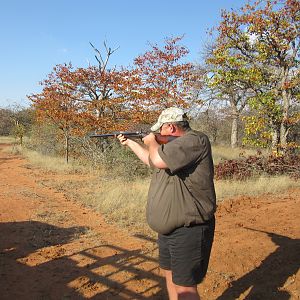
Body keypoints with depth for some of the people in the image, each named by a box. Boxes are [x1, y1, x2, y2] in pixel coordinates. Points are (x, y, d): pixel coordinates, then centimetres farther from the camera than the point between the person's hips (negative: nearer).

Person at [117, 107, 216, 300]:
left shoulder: (195, 140, -18)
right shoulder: (176, 145, 14)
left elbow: (159, 159, -30)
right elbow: (151, 159, 31)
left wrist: (152, 142, -9)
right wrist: (129, 142, 33)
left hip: (189, 231, -10)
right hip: (169, 230, 10)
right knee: (171, 277, 21)